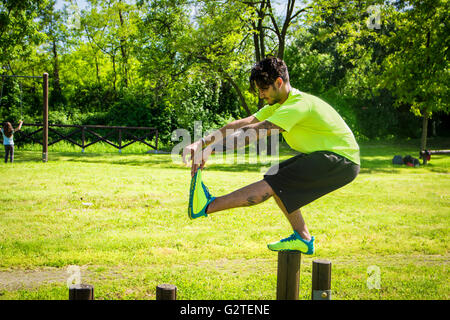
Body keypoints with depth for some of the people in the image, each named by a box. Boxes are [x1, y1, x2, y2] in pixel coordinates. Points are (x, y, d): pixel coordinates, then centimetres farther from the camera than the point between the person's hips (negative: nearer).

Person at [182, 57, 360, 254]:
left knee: (273, 184, -20)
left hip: (342, 161, -10)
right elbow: (242, 124, 1)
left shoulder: (299, 105, -22)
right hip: (323, 156, 10)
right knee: (274, 176, 9)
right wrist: (201, 143, -8)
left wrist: (211, 149, -33)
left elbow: (253, 132, -30)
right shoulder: (278, 104, 9)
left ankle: (206, 206, -22)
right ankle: (302, 239, 12)